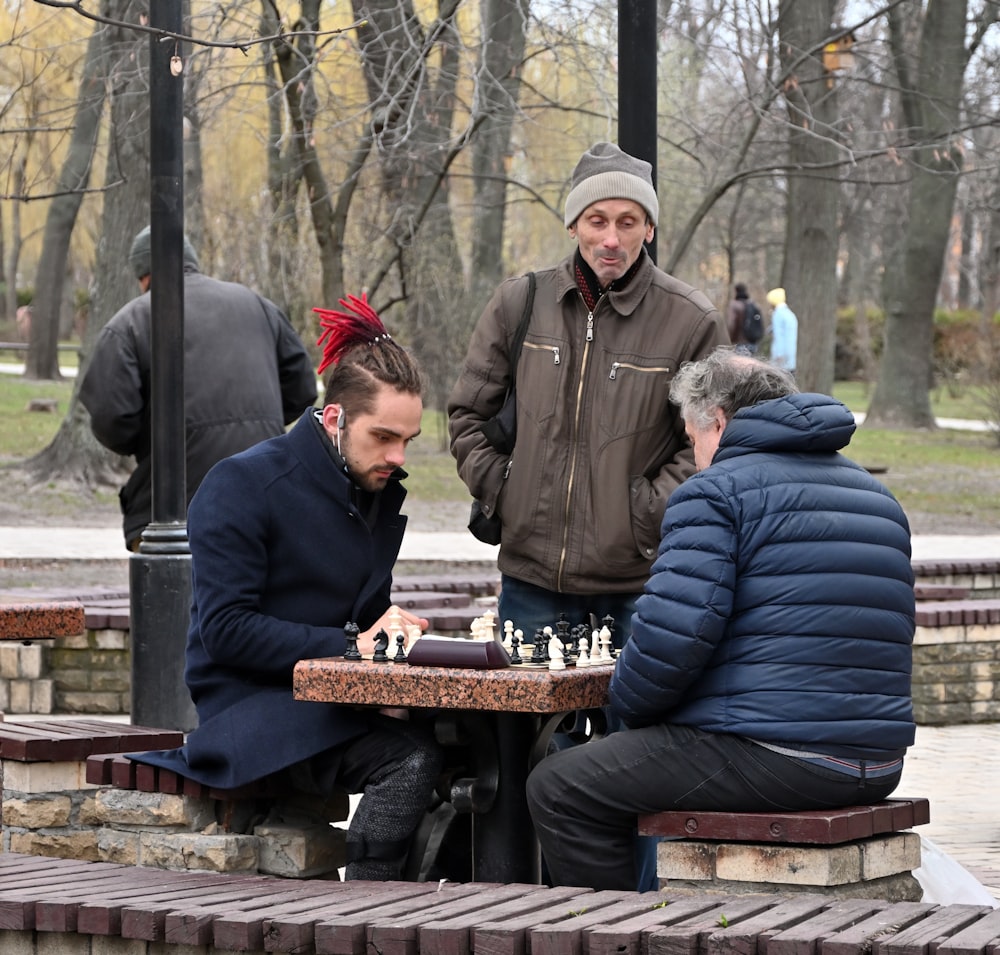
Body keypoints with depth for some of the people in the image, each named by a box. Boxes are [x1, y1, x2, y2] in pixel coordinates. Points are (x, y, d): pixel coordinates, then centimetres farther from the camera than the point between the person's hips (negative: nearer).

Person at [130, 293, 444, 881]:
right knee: (411, 759, -32)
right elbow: (225, 629, -14)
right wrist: (348, 645, -18)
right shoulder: (244, 484, -7)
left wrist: (385, 629, -1)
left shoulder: (382, 492, 16)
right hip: (246, 705, -7)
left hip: (332, 700, 7)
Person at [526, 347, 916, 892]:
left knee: (556, 789, 2)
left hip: (772, 757, -9)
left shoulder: (715, 491, -5)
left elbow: (673, 633, -17)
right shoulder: (876, 495, 20)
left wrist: (627, 704, 2)